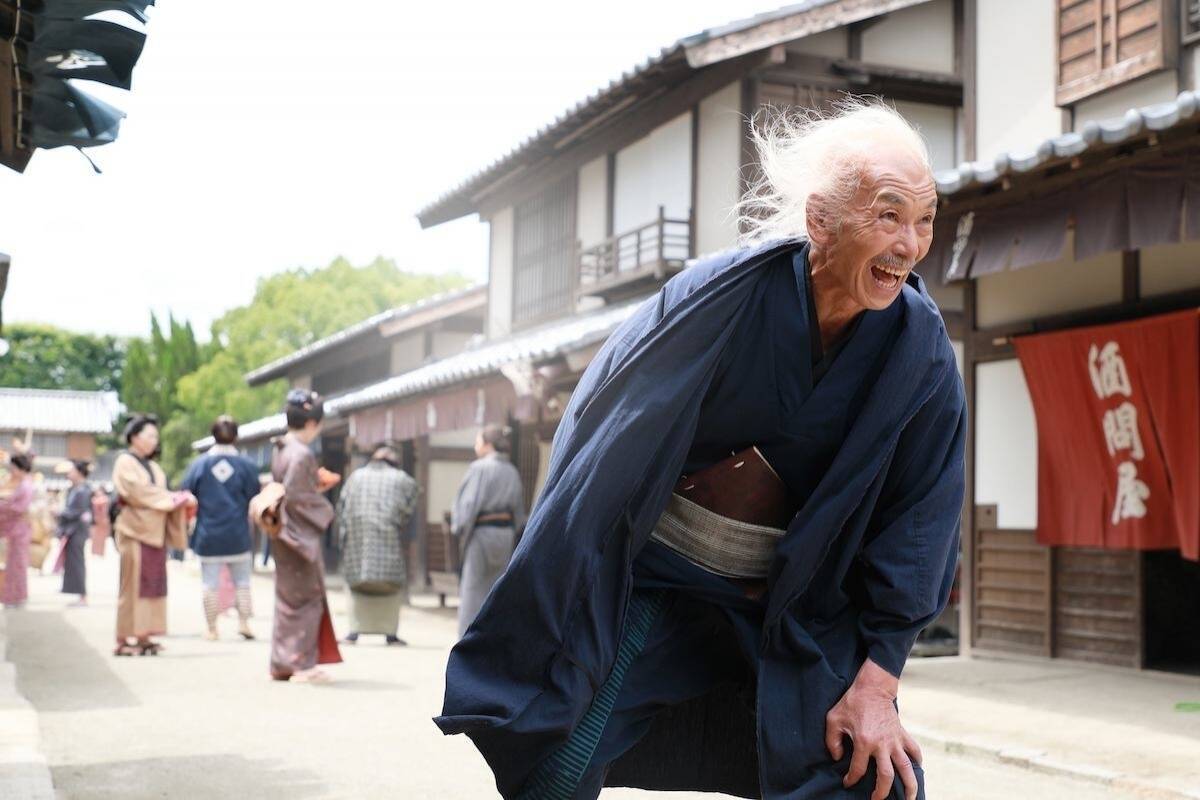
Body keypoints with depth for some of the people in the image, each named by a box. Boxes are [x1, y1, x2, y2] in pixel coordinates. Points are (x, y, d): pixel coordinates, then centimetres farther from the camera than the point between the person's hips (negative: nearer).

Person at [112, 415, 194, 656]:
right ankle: (125, 640, -2)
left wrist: (181, 499, -8)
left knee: (153, 584, 4)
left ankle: (143, 637, 7)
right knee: (133, 585, -6)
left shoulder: (152, 466, 19)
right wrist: (174, 498, -13)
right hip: (136, 531, -7)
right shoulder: (125, 463, -4)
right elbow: (139, 492, -15)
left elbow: (161, 493, 12)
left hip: (155, 531, 7)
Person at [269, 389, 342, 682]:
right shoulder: (302, 454, -18)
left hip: (285, 534, 9)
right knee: (306, 598, -1)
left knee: (288, 597, 14)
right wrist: (324, 508, -7)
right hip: (301, 534, -9)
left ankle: (283, 663, 19)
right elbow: (295, 497, -22)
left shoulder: (280, 450, 9)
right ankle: (301, 664, 2)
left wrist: (316, 486, 15)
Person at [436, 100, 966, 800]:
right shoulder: (722, 297, -20)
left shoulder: (921, 348, -12)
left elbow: (920, 514, -7)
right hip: (655, 581, -2)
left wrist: (877, 683, -10)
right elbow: (610, 447, -15)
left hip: (797, 605, 3)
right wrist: (555, 635, -14)